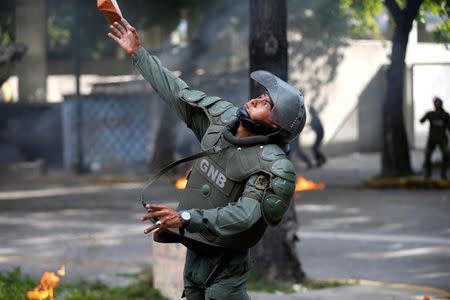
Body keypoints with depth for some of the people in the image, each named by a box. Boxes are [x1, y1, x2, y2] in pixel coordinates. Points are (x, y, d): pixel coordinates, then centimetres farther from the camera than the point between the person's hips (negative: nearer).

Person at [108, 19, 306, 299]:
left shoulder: (274, 166, -22)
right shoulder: (223, 117, 0)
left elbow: (244, 216, -32)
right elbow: (179, 92, 9)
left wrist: (185, 218, -42)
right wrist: (138, 53, 10)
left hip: (225, 268, -7)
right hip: (193, 253, 7)